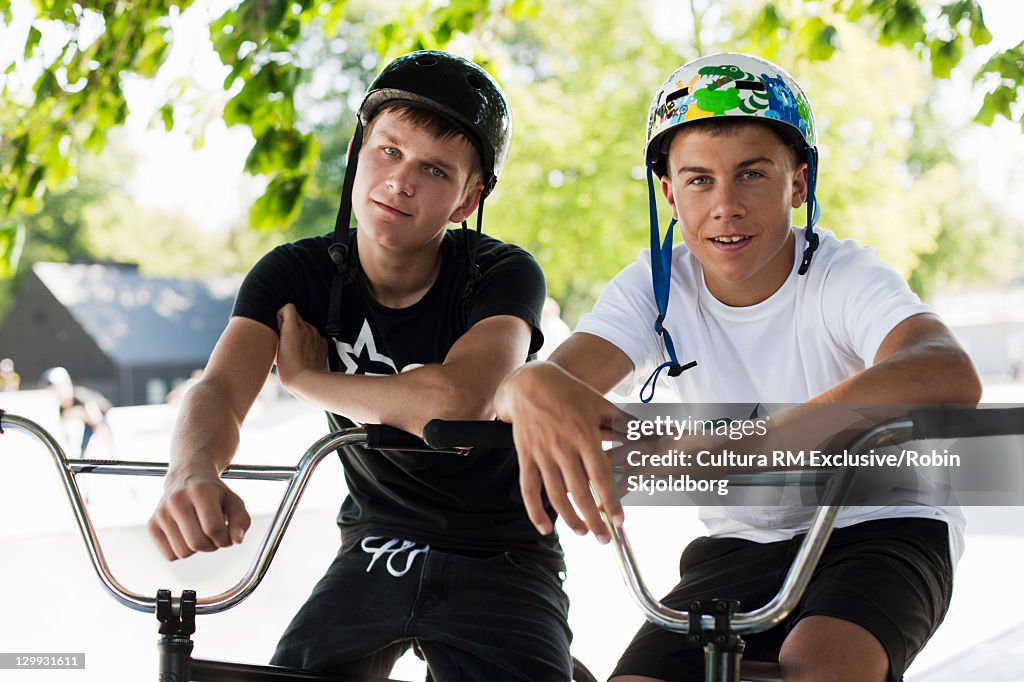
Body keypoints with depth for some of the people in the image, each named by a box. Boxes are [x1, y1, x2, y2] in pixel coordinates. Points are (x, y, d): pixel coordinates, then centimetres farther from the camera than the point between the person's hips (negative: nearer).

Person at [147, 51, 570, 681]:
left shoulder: (504, 275, -17)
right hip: (376, 550, 3)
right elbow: (220, 390, -23)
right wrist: (193, 471, -48)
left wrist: (305, 376, -20)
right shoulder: (296, 275, -8)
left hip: (498, 560, -2)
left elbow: (460, 402, -36)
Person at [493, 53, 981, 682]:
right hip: (740, 552, 4)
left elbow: (950, 376, -40)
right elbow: (564, 372, -23)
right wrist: (534, 388, -51)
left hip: (881, 531, -3)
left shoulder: (846, 278, -19)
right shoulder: (657, 288, -8)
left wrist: (778, 433, -58)